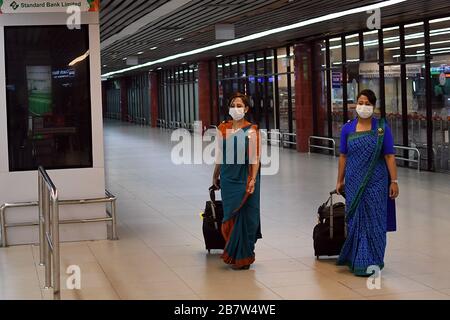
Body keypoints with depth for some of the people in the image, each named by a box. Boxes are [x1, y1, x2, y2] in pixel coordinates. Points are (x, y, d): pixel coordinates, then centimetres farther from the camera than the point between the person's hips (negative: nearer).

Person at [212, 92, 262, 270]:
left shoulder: (251, 131, -6)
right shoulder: (223, 129, 7)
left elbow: (255, 159, -9)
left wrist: (253, 180, -18)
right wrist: (216, 176, 18)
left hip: (244, 179, -4)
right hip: (228, 178, 4)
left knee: (243, 216, -2)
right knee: (229, 217, 6)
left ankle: (243, 258, 8)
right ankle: (233, 254, 20)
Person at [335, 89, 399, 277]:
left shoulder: (382, 128, -3)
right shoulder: (348, 128, 4)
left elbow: (389, 156, -5)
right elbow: (343, 156, 9)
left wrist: (394, 181, -9)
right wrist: (340, 180, 9)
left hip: (375, 182, -2)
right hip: (354, 182, 2)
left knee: (373, 219, 1)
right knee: (355, 218, 7)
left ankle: (371, 263, 9)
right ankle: (355, 259, 20)